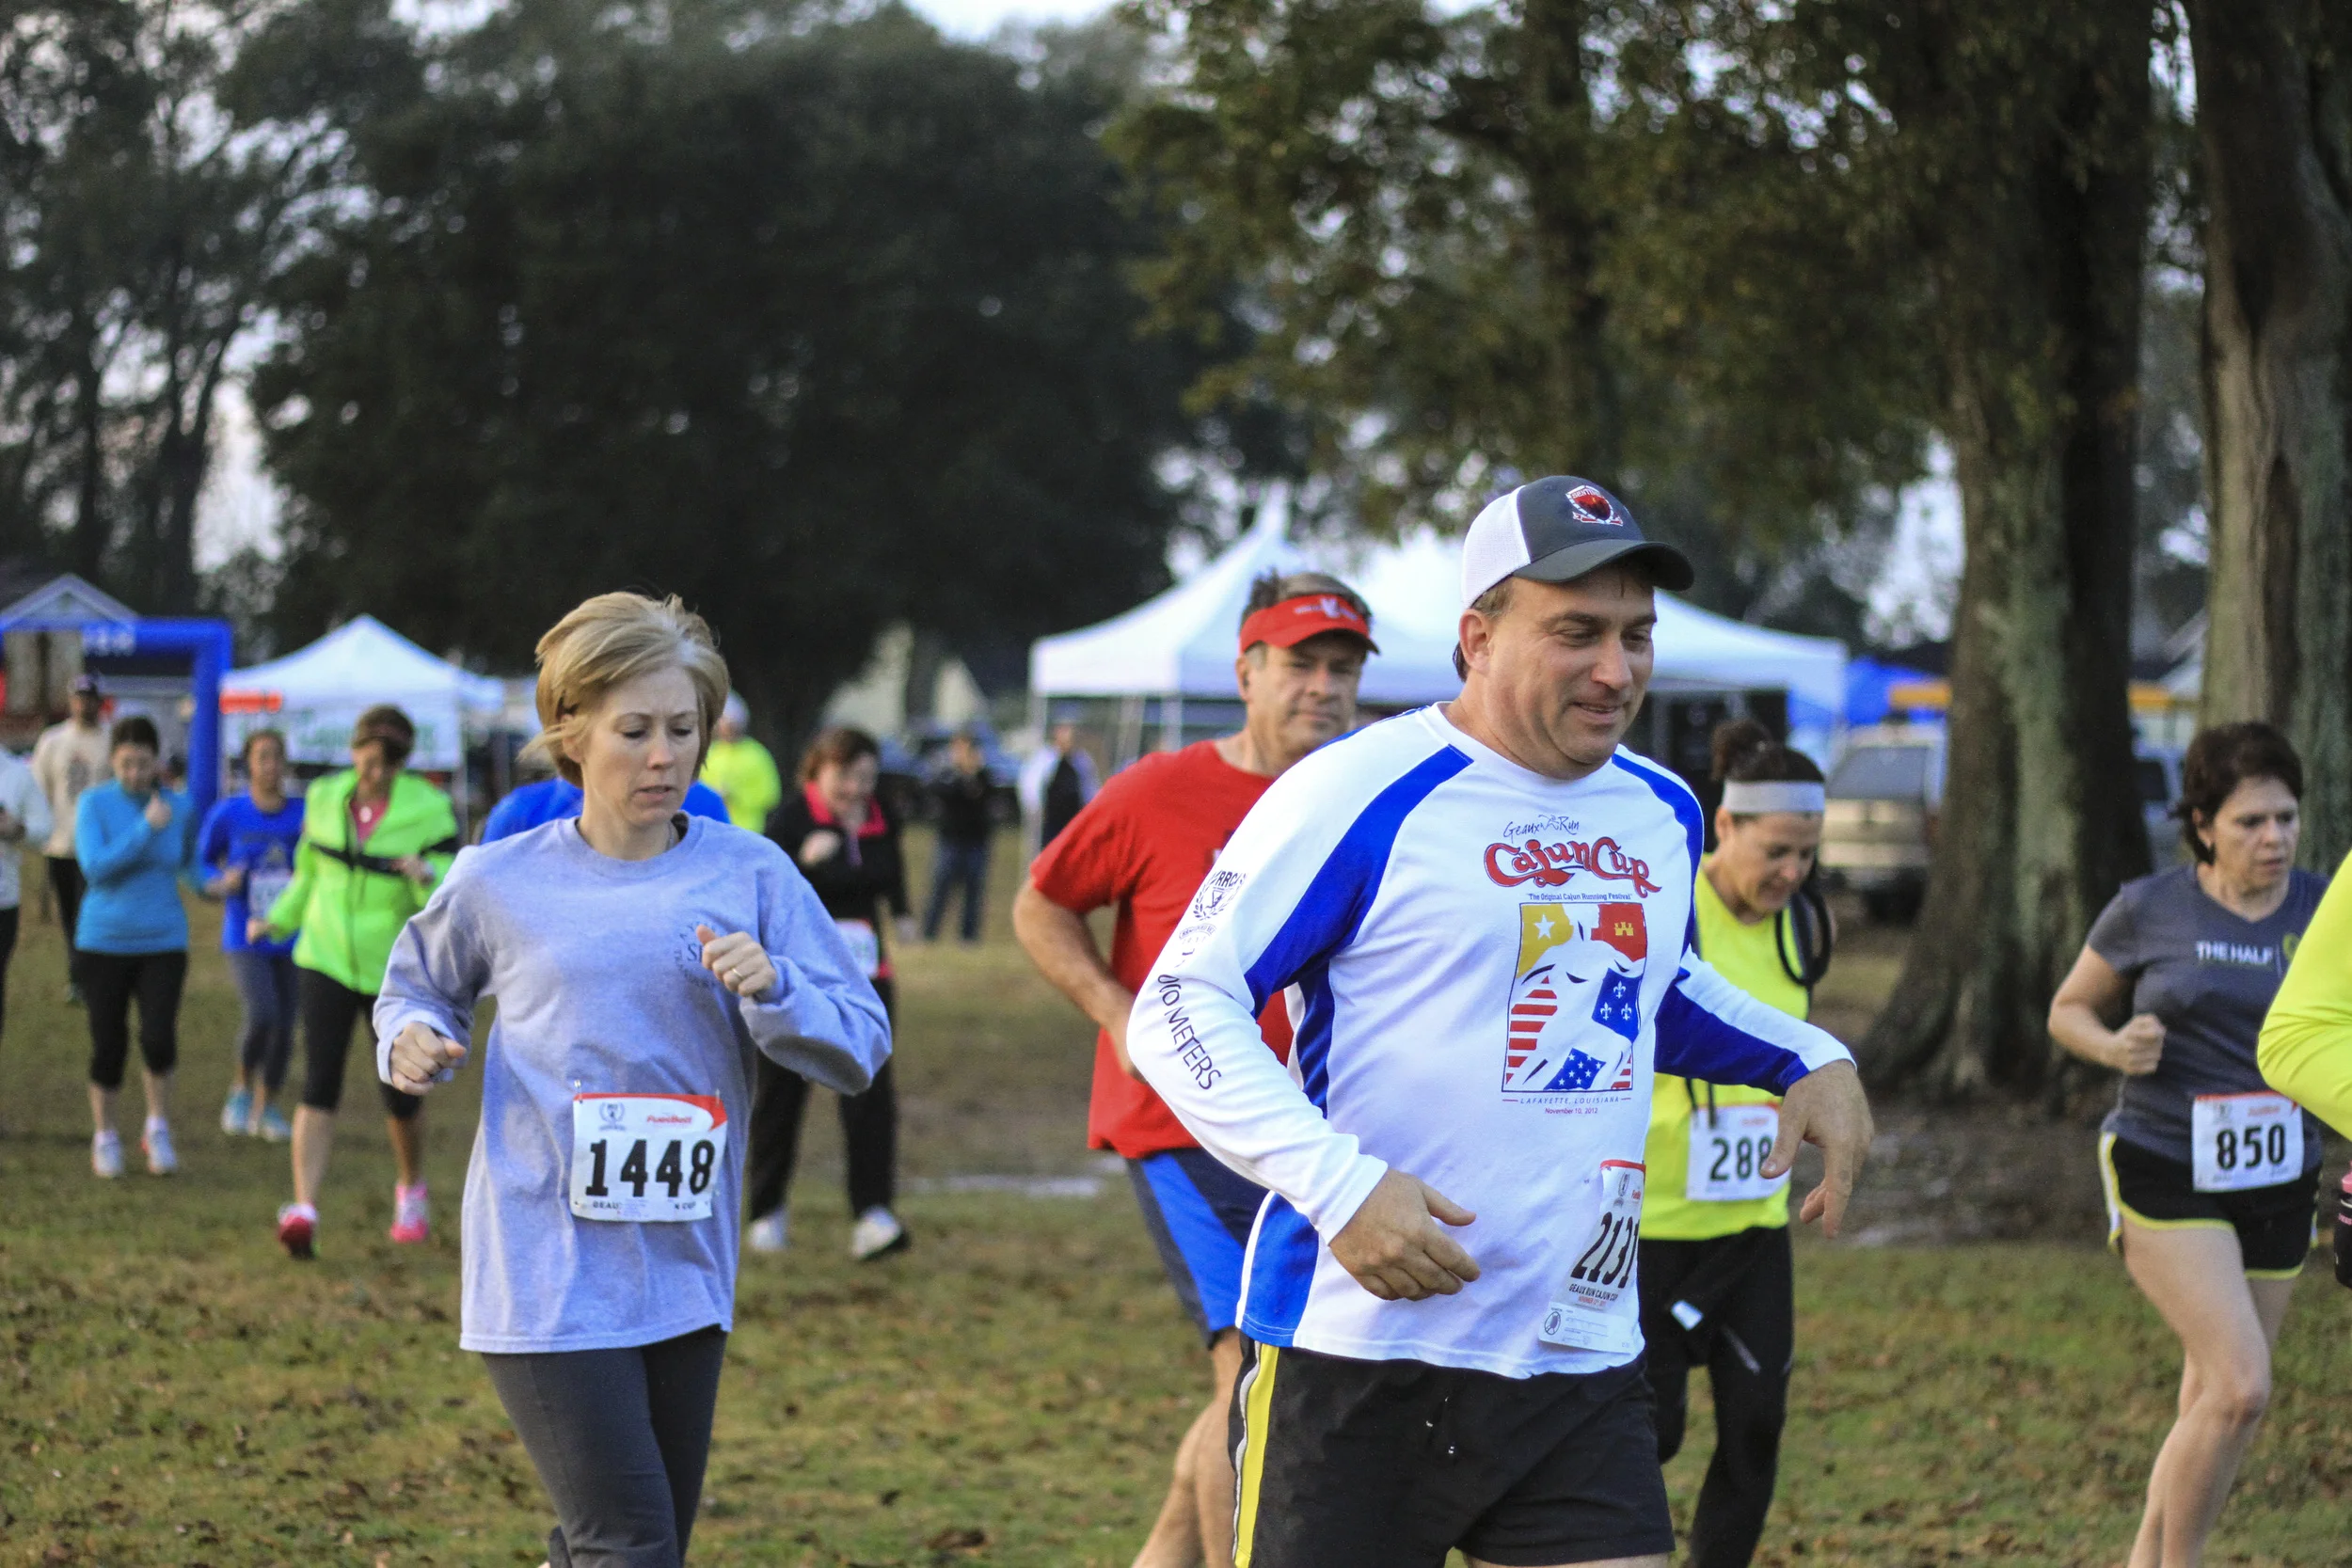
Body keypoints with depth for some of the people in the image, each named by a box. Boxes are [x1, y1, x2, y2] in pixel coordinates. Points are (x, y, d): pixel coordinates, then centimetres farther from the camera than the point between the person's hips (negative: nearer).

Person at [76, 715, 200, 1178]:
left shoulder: (179, 808, 0)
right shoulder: (94, 804, -7)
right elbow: (95, 868, -20)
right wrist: (146, 827, -24)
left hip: (163, 942, 1)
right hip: (104, 943, -1)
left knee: (159, 1037, -17)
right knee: (109, 1044, 2)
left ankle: (159, 1127, 6)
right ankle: (104, 1136, 24)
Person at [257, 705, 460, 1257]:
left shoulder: (429, 812, -10)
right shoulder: (324, 800, 2)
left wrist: (427, 877, -34)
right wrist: (278, 921, 9)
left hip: (394, 969, -2)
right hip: (325, 960, 2)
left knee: (400, 1093, 6)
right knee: (319, 1084, -11)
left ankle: (411, 1190, 35)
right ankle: (304, 1210, -18)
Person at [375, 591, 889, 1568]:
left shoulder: (749, 875, 1)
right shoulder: (500, 883, -1)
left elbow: (860, 1047, 1)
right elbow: (417, 983, 20)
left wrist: (772, 991, -18)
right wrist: (415, 1040, -2)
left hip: (685, 1277, 3)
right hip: (547, 1279, -3)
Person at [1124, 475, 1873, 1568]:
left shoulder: (1664, 813, 13)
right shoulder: (1361, 793, -10)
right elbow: (1179, 1007, -11)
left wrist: (1809, 1061, 15)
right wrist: (1337, 1182, -22)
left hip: (1583, 1359, 6)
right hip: (1356, 1352, -6)